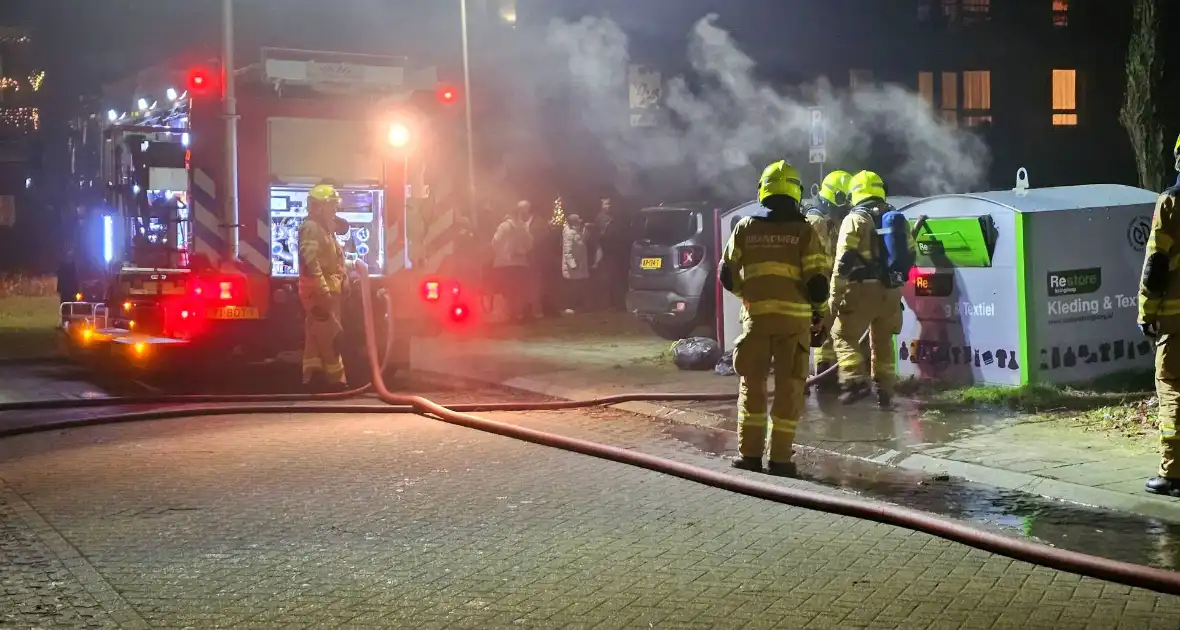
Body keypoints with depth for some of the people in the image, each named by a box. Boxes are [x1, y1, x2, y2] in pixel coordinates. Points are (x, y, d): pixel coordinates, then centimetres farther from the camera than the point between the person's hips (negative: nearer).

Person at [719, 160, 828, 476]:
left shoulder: (746, 227, 4)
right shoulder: (804, 232, -3)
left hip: (756, 315, 2)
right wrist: (819, 309, 11)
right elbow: (817, 282, -8)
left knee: (752, 383, 13)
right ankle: (780, 457, 4)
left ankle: (749, 453, 10)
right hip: (794, 317, -2)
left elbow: (726, 274, 8)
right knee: (788, 387, 5)